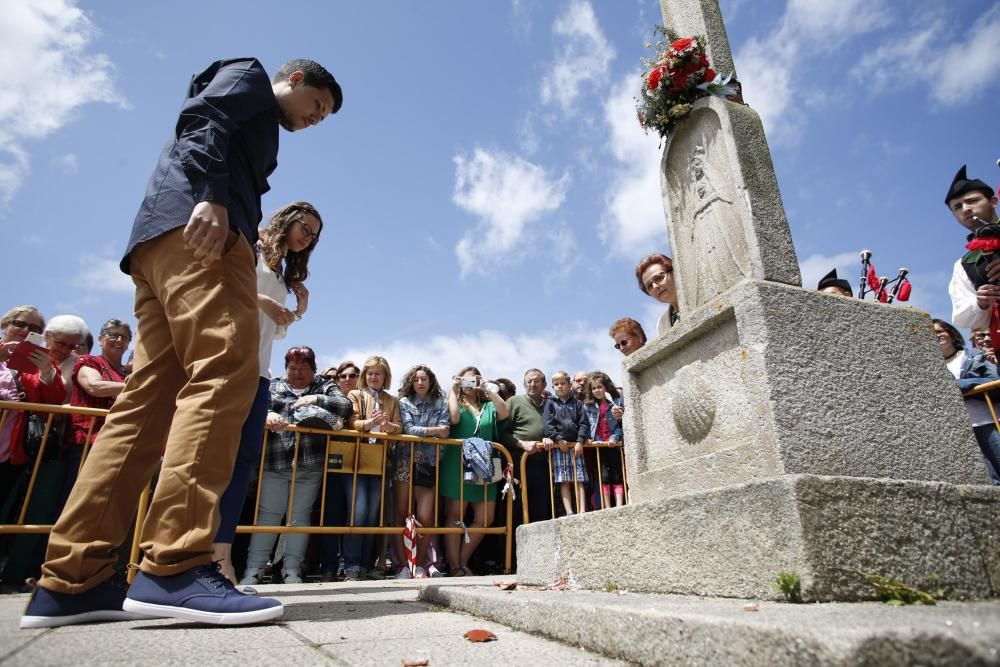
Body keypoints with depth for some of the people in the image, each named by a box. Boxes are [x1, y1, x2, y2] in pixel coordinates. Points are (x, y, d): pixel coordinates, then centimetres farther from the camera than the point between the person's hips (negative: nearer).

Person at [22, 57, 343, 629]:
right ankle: (174, 566, -29)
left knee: (152, 400, -1)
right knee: (224, 372, -22)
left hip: (161, 243, 9)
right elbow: (202, 117, -3)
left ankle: (72, 579, -2)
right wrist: (210, 195, -20)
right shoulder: (248, 74, 19)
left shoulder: (255, 121, 39)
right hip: (196, 226, -9)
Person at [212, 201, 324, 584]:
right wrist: (260, 299, -13)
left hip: (258, 370, 7)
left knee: (247, 456, -2)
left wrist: (299, 307, 10)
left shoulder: (285, 274, 26)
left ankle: (221, 551, -1)